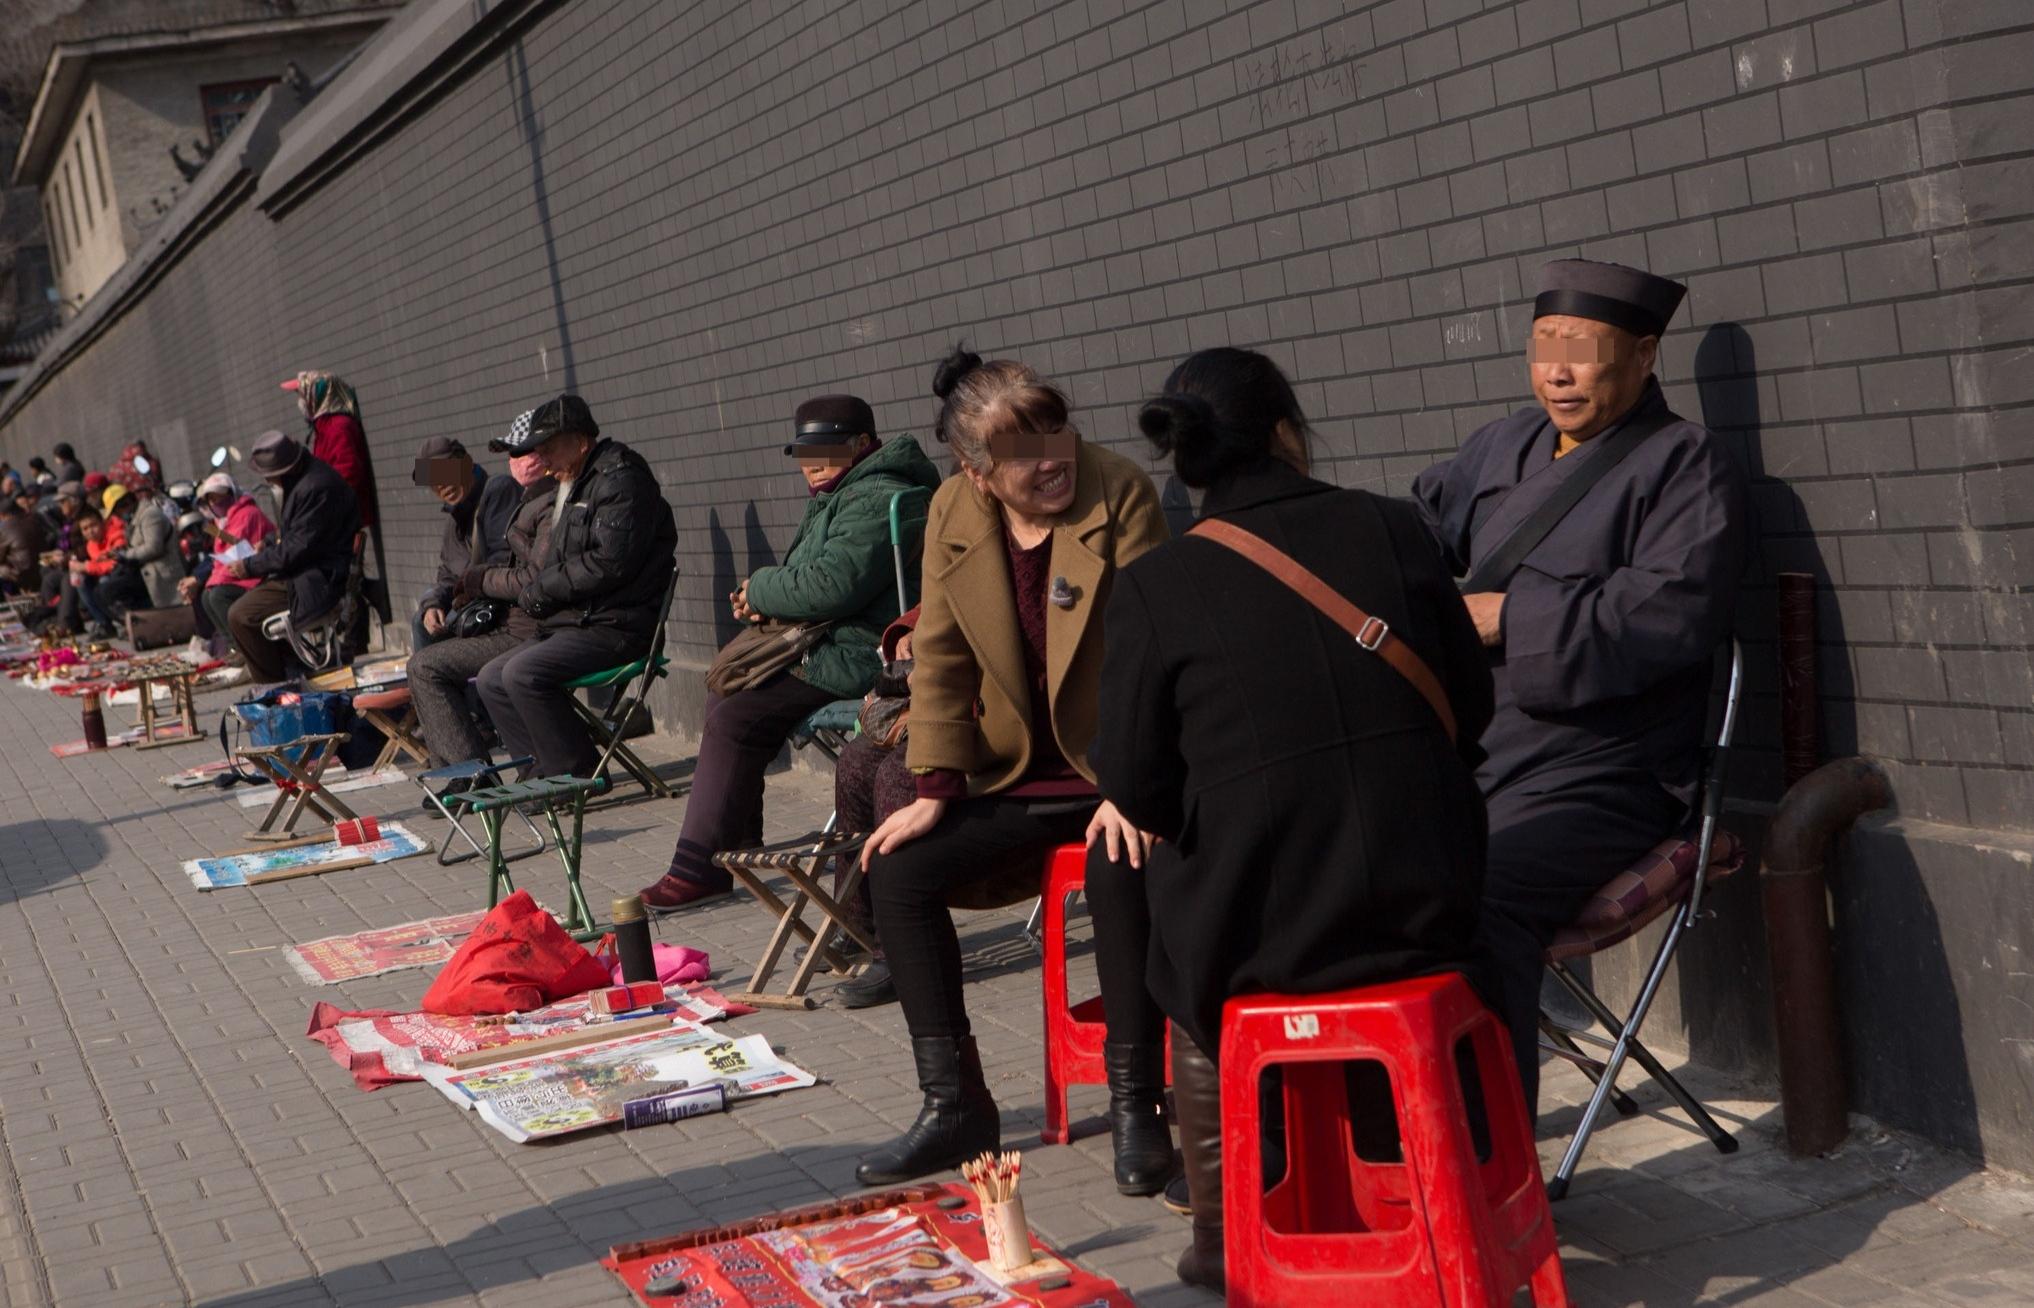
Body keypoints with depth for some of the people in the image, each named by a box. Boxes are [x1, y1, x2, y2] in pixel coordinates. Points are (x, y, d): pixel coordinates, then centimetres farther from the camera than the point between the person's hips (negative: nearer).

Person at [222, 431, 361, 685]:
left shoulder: (315, 488, -25)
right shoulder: (301, 477, 8)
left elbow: (296, 550, -22)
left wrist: (250, 566, -12)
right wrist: (267, 544, 8)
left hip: (321, 579, -11)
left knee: (240, 616, -14)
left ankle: (273, 684, -3)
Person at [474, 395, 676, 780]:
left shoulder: (621, 478, -12)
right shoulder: (572, 486, 20)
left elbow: (610, 563, -22)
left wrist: (538, 591, -12)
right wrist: (536, 595, 1)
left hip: (618, 626, -10)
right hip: (576, 621, 10)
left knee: (523, 674, -24)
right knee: (492, 679, 5)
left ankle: (580, 773, -12)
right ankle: (546, 773, 4)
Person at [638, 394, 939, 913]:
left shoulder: (873, 501, -17)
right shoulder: (840, 496, 19)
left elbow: (831, 586, -28)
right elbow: (813, 582, 25)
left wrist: (761, 590, -10)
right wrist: (765, 601, 2)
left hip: (853, 661, -12)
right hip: (828, 646, 12)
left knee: (733, 719, -18)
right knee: (724, 697, 16)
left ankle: (699, 868, -11)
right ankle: (735, 842, 20)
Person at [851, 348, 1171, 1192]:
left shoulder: (1120, 494, -14)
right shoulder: (952, 514, 1)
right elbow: (941, 657, 5)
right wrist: (936, 789, -2)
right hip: (1018, 774, 5)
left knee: (1120, 870, -34)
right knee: (897, 871, -8)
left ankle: (1135, 1106, -19)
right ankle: (953, 1106, 1)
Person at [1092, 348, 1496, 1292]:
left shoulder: (1152, 587, -9)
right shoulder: (1392, 527, -2)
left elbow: (1136, 790, -5)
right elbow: (1471, 707, 6)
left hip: (1261, 930, -2)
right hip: (1429, 908, 3)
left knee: (1192, 964, 32)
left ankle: (1225, 1236, 39)